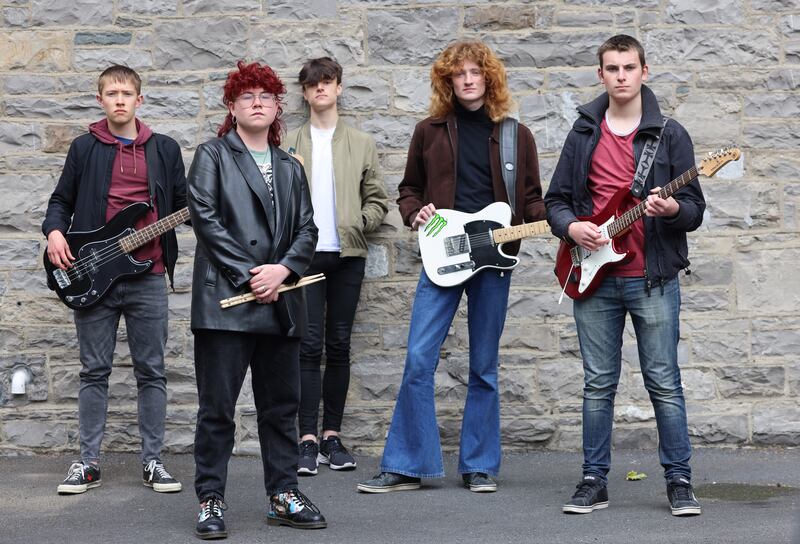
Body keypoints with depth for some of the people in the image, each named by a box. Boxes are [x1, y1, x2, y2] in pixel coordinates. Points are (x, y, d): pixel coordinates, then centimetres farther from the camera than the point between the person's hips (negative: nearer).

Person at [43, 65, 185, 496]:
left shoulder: (164, 149, 10)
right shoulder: (84, 148, 8)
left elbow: (185, 204, 12)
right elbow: (61, 200, 11)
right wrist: (55, 231, -8)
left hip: (148, 277, 1)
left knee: (152, 371, 3)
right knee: (94, 371, 4)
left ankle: (152, 461, 11)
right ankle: (88, 463, 10)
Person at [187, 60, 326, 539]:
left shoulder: (291, 168, 19)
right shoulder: (213, 156, 5)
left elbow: (307, 230, 11)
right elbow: (205, 217, -7)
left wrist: (282, 270, -8)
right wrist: (249, 275, -12)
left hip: (280, 302, 5)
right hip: (225, 299, -5)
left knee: (282, 405, 8)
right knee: (218, 407, -3)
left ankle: (284, 495, 16)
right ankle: (211, 500, 4)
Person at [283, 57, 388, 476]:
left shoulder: (362, 144, 12)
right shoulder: (289, 145, 9)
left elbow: (377, 201, 11)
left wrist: (357, 224, -5)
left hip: (348, 255, 2)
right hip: (305, 254, -1)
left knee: (339, 346, 4)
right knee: (310, 346, -7)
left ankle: (332, 436, 11)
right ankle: (308, 441, -7)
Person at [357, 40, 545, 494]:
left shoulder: (517, 136, 8)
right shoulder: (430, 132, 9)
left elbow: (531, 199, 10)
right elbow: (410, 188, 17)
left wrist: (553, 217, -9)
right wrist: (414, 213, -4)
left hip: (494, 258, 0)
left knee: (485, 366, 7)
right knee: (419, 359, -7)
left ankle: (479, 466, 16)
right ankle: (406, 465, 1)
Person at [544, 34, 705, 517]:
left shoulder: (670, 134, 3)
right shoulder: (583, 134, 10)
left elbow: (695, 210, 1)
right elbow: (555, 200, 13)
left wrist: (673, 210, -21)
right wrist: (571, 227, -8)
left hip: (654, 279, -2)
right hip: (595, 278, 2)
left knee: (664, 384, 0)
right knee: (598, 385, 6)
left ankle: (680, 482, 8)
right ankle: (595, 482, 14)